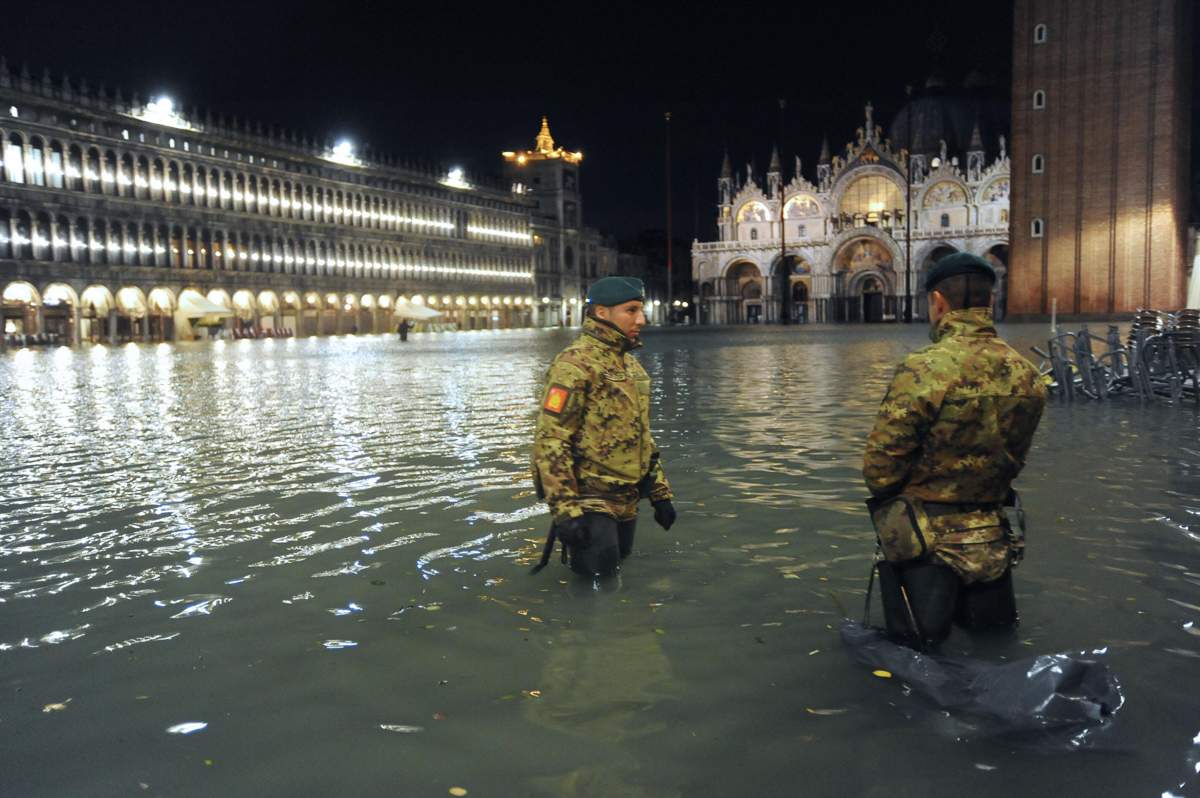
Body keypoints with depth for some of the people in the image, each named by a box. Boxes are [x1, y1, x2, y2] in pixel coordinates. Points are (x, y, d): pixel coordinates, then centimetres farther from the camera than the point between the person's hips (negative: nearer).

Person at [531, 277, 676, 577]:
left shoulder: (631, 365, 13)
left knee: (619, 564, 15)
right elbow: (549, 441, -20)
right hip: (589, 500, -8)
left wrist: (660, 493, 18)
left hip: (626, 500, 8)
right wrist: (565, 511, -24)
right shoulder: (575, 365, -15)